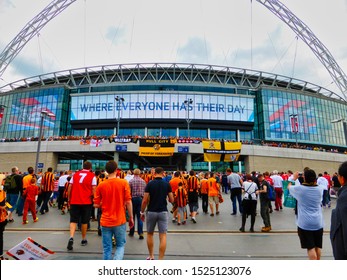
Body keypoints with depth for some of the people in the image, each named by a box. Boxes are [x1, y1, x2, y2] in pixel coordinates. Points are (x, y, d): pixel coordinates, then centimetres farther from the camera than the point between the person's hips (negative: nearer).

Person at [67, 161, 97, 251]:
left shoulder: (75, 174, 7)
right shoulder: (92, 176, -2)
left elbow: (70, 187, 7)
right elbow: (93, 189, -7)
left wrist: (69, 199, 17)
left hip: (74, 201, 2)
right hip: (86, 202, -2)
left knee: (73, 220, 7)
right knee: (84, 221, 11)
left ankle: (71, 238, -13)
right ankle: (84, 240, 23)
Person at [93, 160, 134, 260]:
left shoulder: (101, 185, -4)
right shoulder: (124, 183, -9)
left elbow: (96, 205, 0)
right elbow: (128, 202, -9)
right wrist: (131, 218, 1)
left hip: (105, 221, 2)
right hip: (120, 221, -1)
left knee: (107, 248, 14)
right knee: (120, 245, 15)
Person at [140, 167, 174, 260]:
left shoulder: (150, 184, -8)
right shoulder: (167, 184, -3)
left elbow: (145, 201, -9)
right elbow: (171, 200, 0)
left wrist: (142, 212, 4)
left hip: (151, 212, 0)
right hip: (163, 212, 0)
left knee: (149, 234, 19)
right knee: (163, 236, 2)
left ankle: (151, 256, 29)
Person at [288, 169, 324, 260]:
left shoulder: (299, 188, -12)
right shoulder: (320, 189, -3)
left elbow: (289, 187, 9)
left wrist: (294, 178, 23)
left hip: (305, 223, -4)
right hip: (318, 222, 5)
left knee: (310, 247, 0)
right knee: (318, 246, 18)